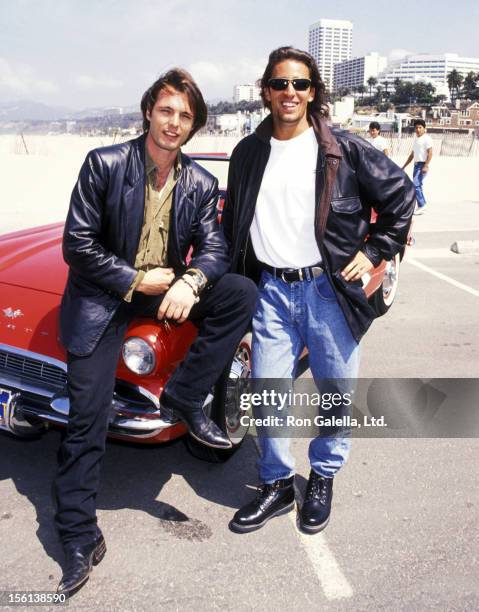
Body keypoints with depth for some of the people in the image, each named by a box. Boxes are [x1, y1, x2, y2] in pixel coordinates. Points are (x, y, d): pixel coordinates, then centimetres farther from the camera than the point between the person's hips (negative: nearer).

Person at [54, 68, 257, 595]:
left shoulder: (201, 183, -1)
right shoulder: (104, 164, -11)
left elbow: (213, 246, -4)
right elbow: (77, 244, -12)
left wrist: (191, 281, -26)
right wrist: (136, 281, -17)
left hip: (167, 288, 4)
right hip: (103, 294, -3)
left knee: (242, 294, -20)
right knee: (87, 419, -5)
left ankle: (182, 399, -9)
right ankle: (79, 537, 11)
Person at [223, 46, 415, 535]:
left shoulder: (345, 150, -2)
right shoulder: (248, 154, 7)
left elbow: (400, 194, 5)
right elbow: (233, 226, 14)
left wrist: (375, 251, -1)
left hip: (329, 289, -2)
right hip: (271, 291, 2)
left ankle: (323, 480, 33)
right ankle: (277, 485, 27)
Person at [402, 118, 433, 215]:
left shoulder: (426, 138, -7)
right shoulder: (416, 138, 17)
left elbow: (430, 153, -13)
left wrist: (426, 166, -22)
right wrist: (404, 166, 23)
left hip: (422, 165, -8)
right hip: (416, 164, 8)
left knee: (416, 185, -16)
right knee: (417, 185, 10)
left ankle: (421, 206, -10)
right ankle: (421, 206, 17)